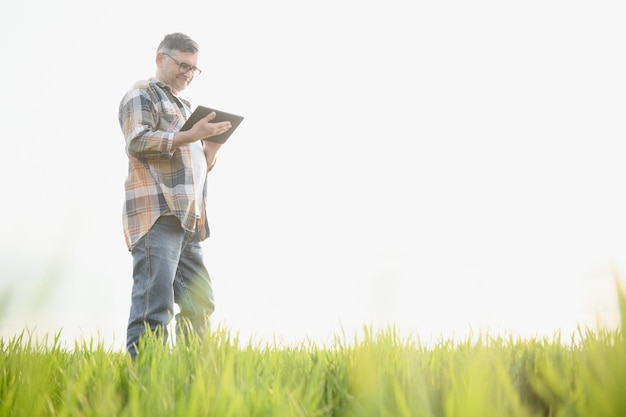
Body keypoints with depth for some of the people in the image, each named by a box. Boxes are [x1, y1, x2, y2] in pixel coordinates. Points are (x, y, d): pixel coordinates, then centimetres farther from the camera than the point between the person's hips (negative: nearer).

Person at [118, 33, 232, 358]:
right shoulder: (142, 94, 6)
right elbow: (137, 141, -12)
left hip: (189, 219, 9)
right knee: (155, 303, -14)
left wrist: (212, 145, 10)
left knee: (199, 304, 6)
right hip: (157, 215, -9)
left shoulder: (185, 107, 31)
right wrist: (191, 136, -17)